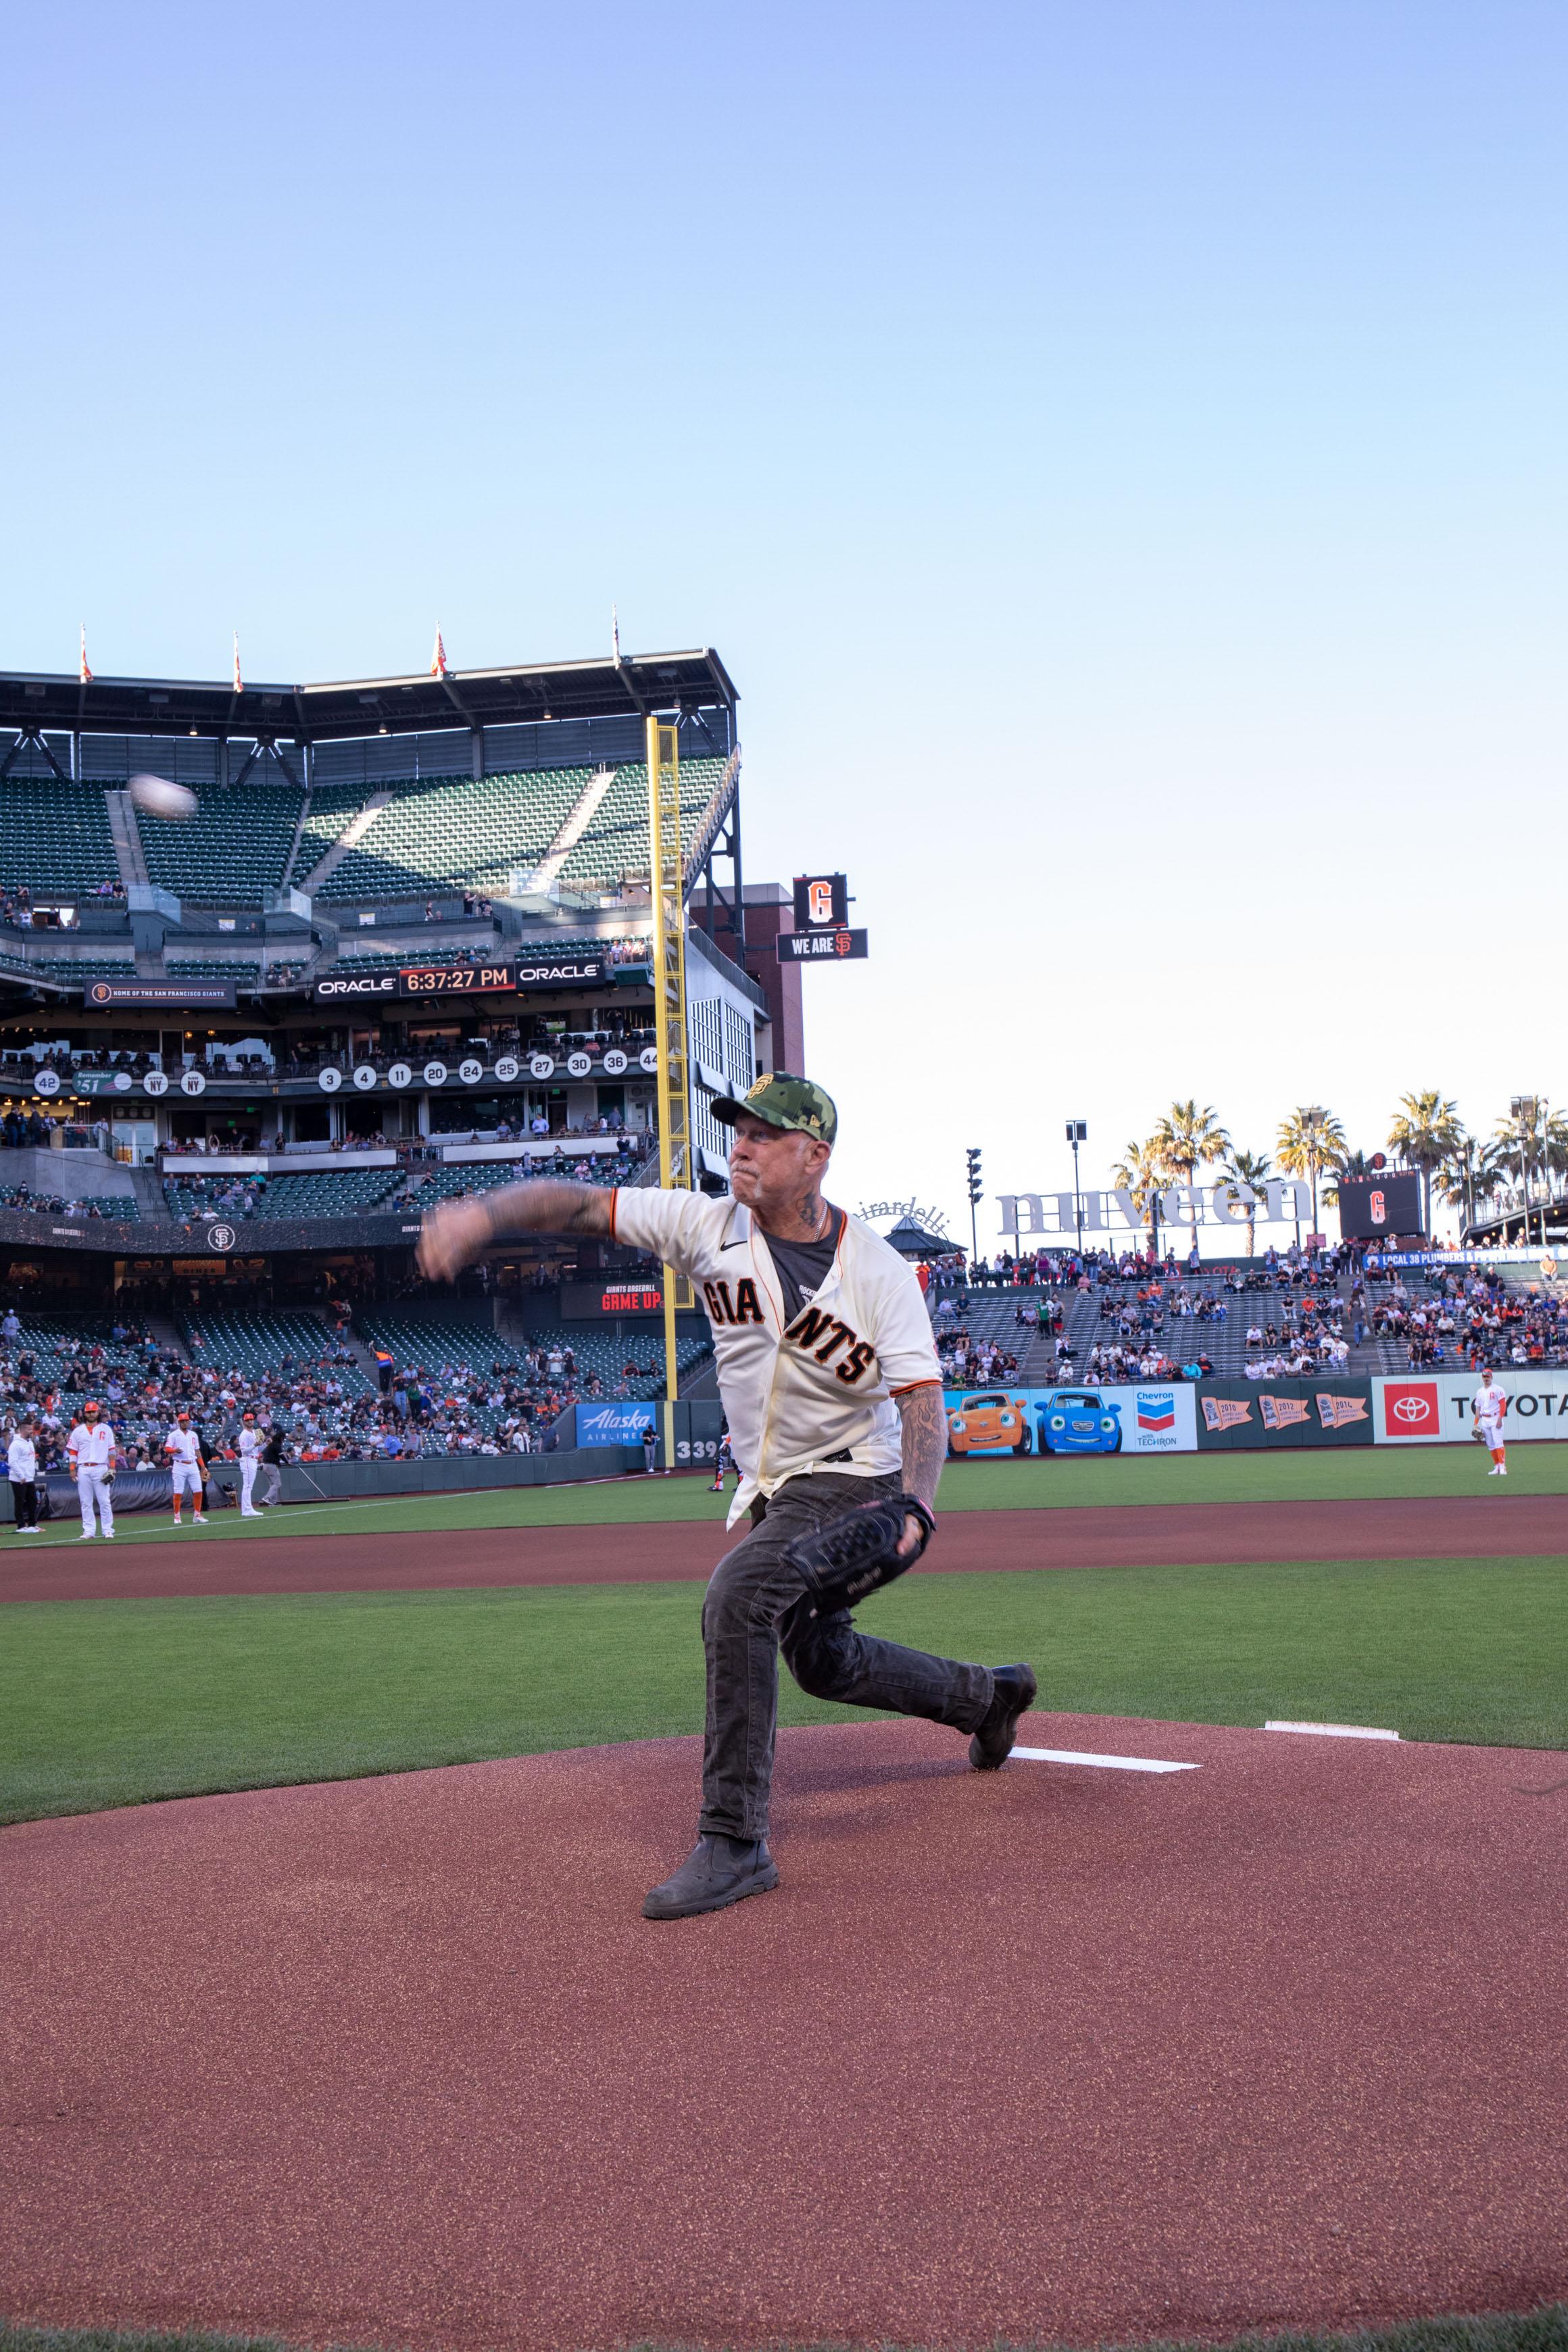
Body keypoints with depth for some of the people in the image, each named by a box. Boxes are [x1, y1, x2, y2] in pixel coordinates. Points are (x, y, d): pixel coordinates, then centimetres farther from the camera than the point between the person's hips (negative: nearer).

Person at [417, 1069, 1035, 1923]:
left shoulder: (878, 1269, -18)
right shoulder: (707, 1226, -9)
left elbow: (923, 1399, -22)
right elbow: (583, 1205, -17)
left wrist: (912, 1508, -39)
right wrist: (485, 1209, -36)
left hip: (855, 1482, -7)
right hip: (772, 1491, 7)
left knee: (737, 1593, -29)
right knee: (821, 1660, 21)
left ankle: (733, 1841, -22)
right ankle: (986, 1694, 48)